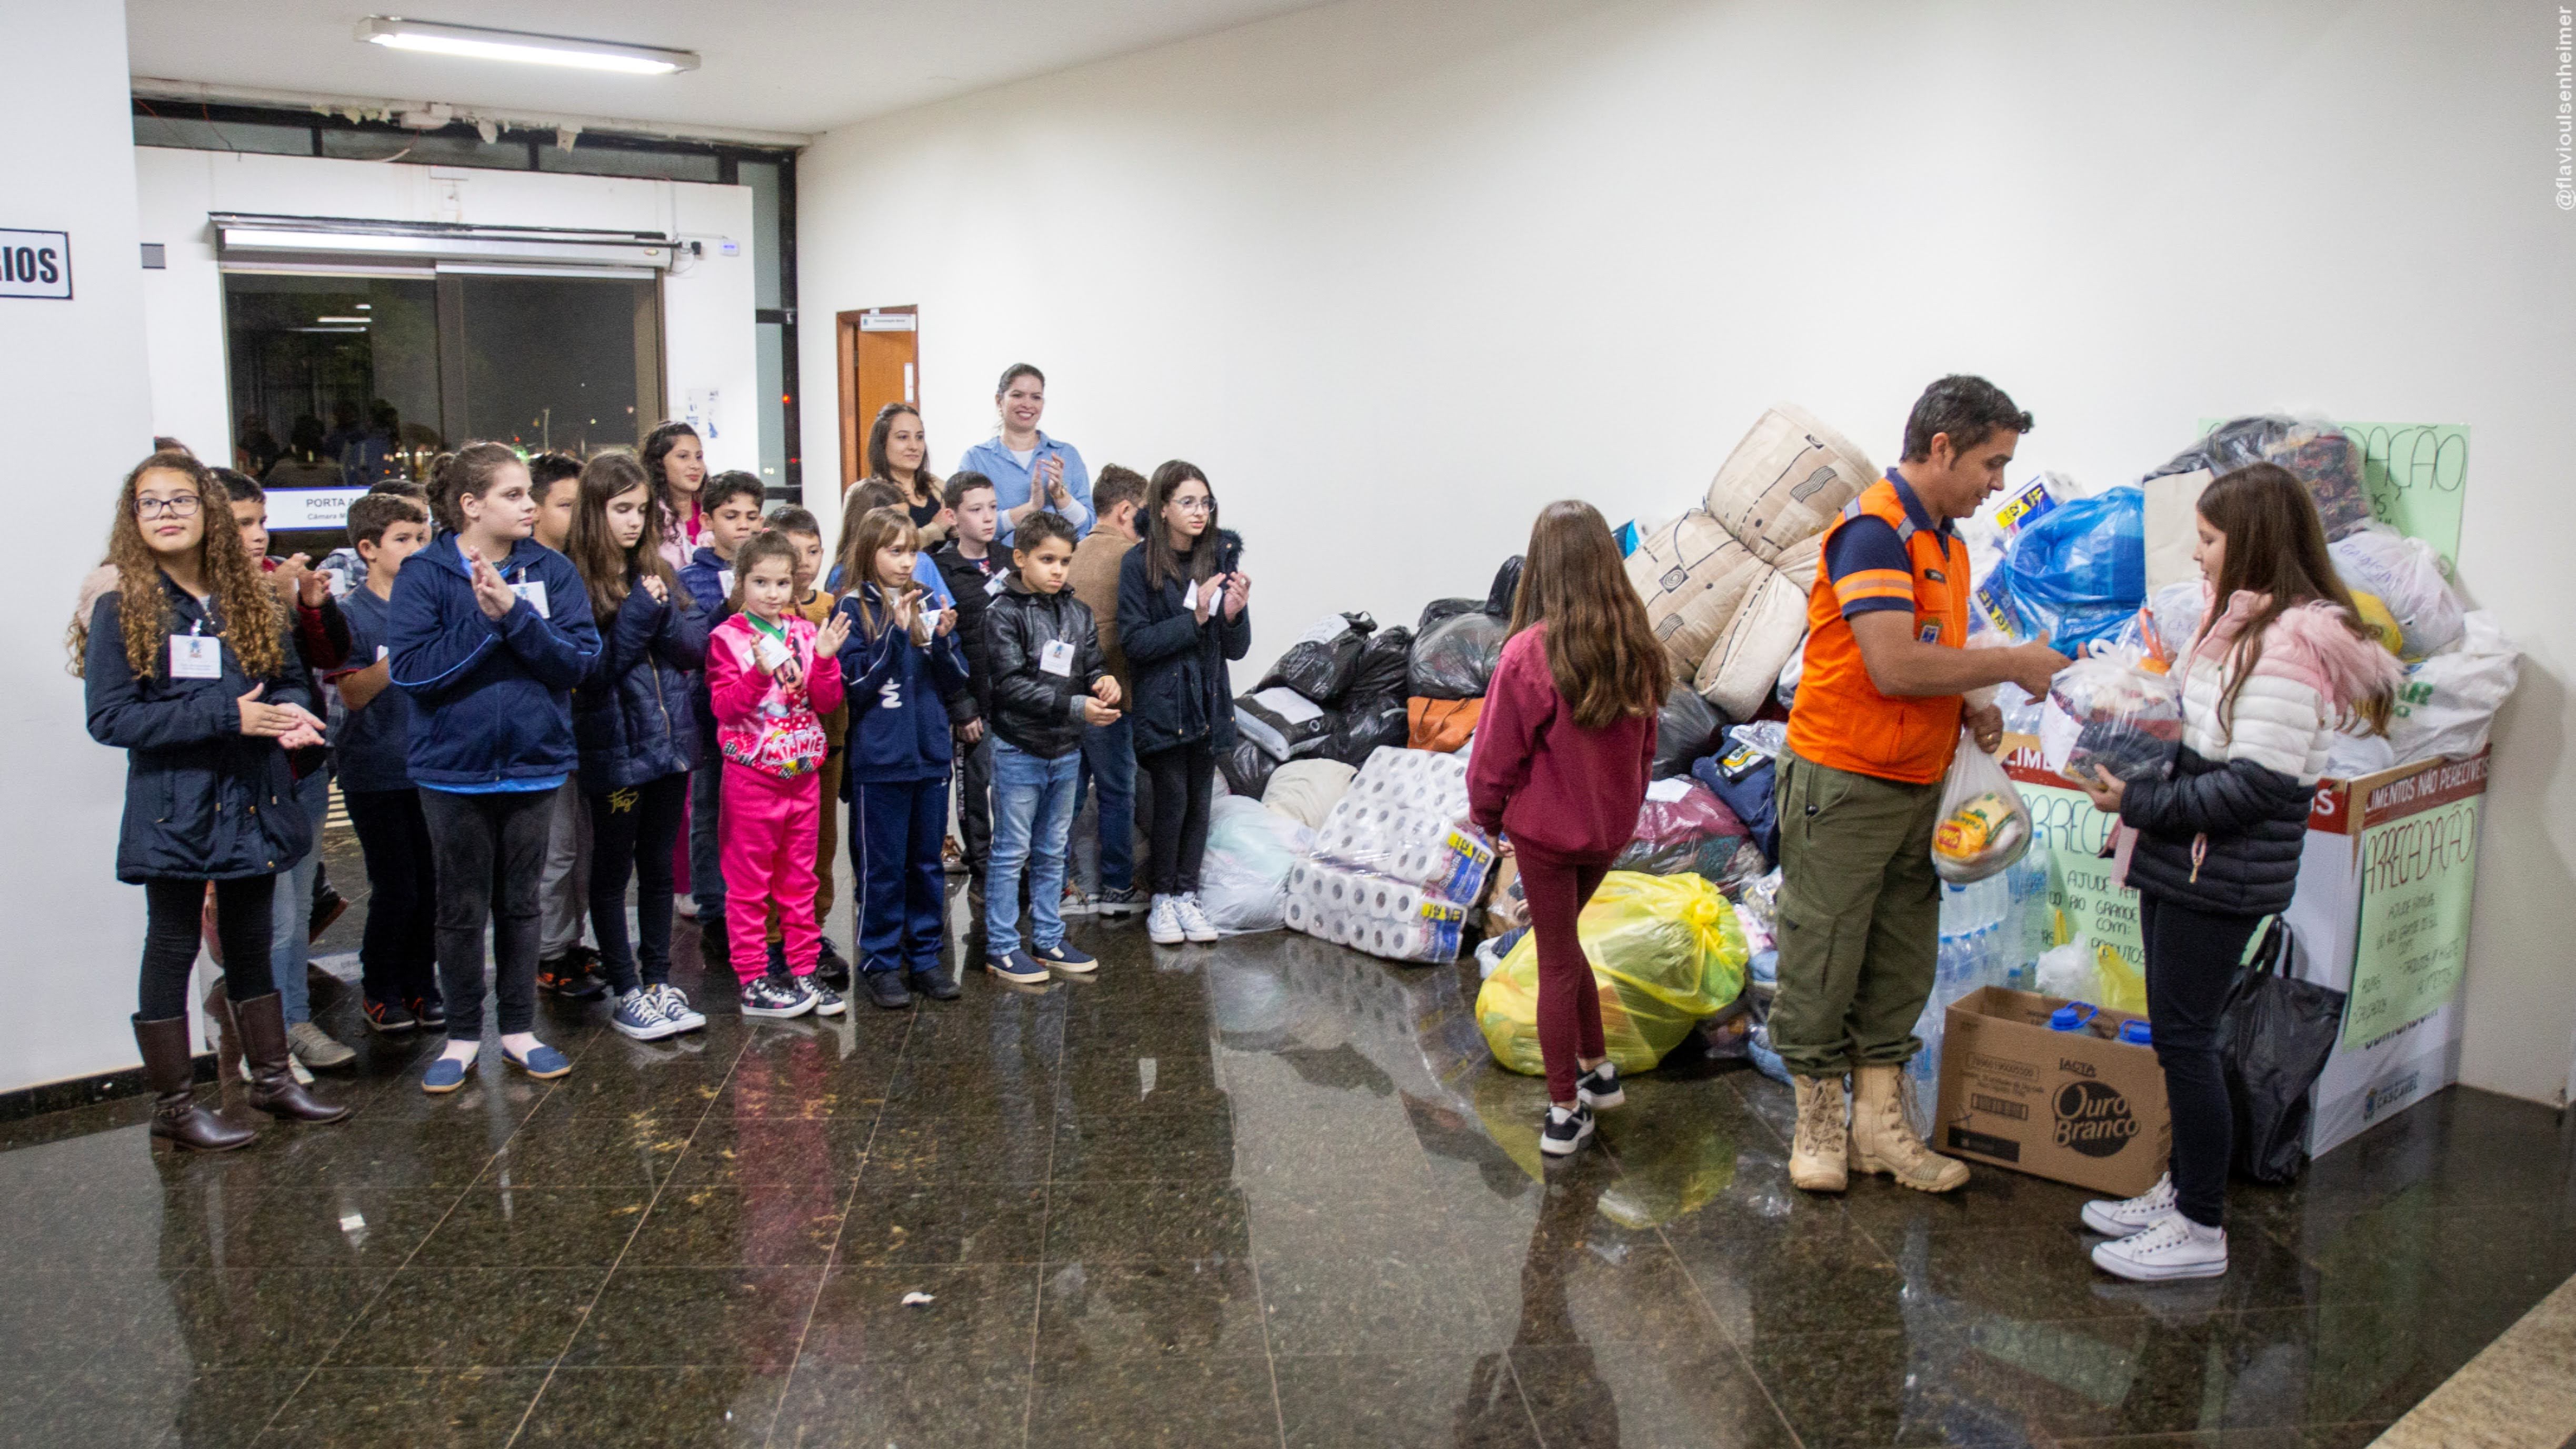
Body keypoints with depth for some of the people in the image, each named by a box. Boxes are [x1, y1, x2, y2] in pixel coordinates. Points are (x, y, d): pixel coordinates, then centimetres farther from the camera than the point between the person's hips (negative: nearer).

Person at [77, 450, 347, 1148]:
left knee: (251, 942, 15)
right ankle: (173, 1105, 16)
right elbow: (109, 717, -14)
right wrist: (227, 715, -21)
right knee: (172, 948, 5)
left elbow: (293, 677, 15)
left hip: (252, 799, 5)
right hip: (173, 807, -4)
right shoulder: (121, 609, -7)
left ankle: (272, 1078, 27)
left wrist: (293, 712, -10)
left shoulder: (248, 600, 7)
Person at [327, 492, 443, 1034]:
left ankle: (420, 985, 21)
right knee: (395, 888, -2)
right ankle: (378, 989, 17)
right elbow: (354, 694, -14)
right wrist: (404, 653, -24)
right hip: (376, 771, -4)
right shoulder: (352, 614, -6)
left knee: (430, 885, 6)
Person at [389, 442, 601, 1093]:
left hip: (533, 763, 2)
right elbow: (411, 667, -17)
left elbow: (578, 660, -10)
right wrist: (484, 621, -22)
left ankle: (519, 1031, 25)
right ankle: (462, 1036, 23)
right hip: (454, 767, -2)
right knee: (462, 909, 9)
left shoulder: (552, 571, -1)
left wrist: (515, 614, -21)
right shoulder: (425, 573, -7)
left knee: (520, 903, 13)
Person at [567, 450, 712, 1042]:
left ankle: (660, 981, 24)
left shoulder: (660, 571, 7)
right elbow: (593, 670, -15)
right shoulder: (576, 583, -10)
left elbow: (699, 645, 1)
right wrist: (639, 616, -19)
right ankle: (627, 992, 15)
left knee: (659, 865, 14)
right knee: (613, 870, 7)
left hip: (669, 742, 5)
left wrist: (663, 613, -15)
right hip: (613, 749, -5)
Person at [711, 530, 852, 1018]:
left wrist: (825, 659, -12)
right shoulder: (728, 638, -6)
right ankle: (753, 982, 10)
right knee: (749, 883, 3)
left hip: (803, 772, 5)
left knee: (800, 878, 12)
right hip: (751, 776, -5)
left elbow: (827, 703, 3)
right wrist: (759, 673, -27)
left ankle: (803, 970, 21)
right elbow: (724, 707, -14)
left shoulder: (805, 633, 7)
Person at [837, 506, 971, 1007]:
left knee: (927, 862, 12)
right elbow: (855, 682, -12)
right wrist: (896, 631, -19)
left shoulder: (927, 605, 8)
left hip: (930, 754, 5)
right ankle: (881, 962, 14)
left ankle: (925, 956, 23)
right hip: (879, 759, -4)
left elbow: (955, 684, 7)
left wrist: (942, 640, -12)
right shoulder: (855, 609, -4)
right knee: (882, 867, 3)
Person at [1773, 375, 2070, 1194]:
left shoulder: (1946, 542, 13)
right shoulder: (1873, 529, -17)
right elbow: (1894, 667, -26)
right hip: (1842, 786, -9)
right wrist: (2011, 664, -15)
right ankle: (1819, 1123, 16)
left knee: (1900, 970, 13)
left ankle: (1881, 1124, 22)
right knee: (1823, 963, 4)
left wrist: (1971, 712, 2)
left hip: (1918, 787, 9)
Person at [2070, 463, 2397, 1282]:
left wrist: (2144, 803, -17)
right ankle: (2182, 1190, 28)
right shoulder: (2242, 625, 13)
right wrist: (2143, 791, 7)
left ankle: (2201, 1230, 8)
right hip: (2185, 866, 10)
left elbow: (2260, 784, -23)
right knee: (2176, 1034, 16)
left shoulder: (2290, 642, -18)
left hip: (2223, 877, -10)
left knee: (2185, 1039, -3)